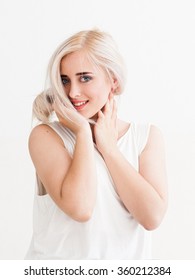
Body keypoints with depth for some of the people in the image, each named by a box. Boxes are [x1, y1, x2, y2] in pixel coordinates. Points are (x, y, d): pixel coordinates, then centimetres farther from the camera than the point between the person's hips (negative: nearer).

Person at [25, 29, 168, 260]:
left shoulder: (147, 136, 2)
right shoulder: (45, 135, -6)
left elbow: (152, 217, -9)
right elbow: (79, 208, -19)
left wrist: (108, 146, -8)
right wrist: (83, 132, -11)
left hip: (127, 258, 1)